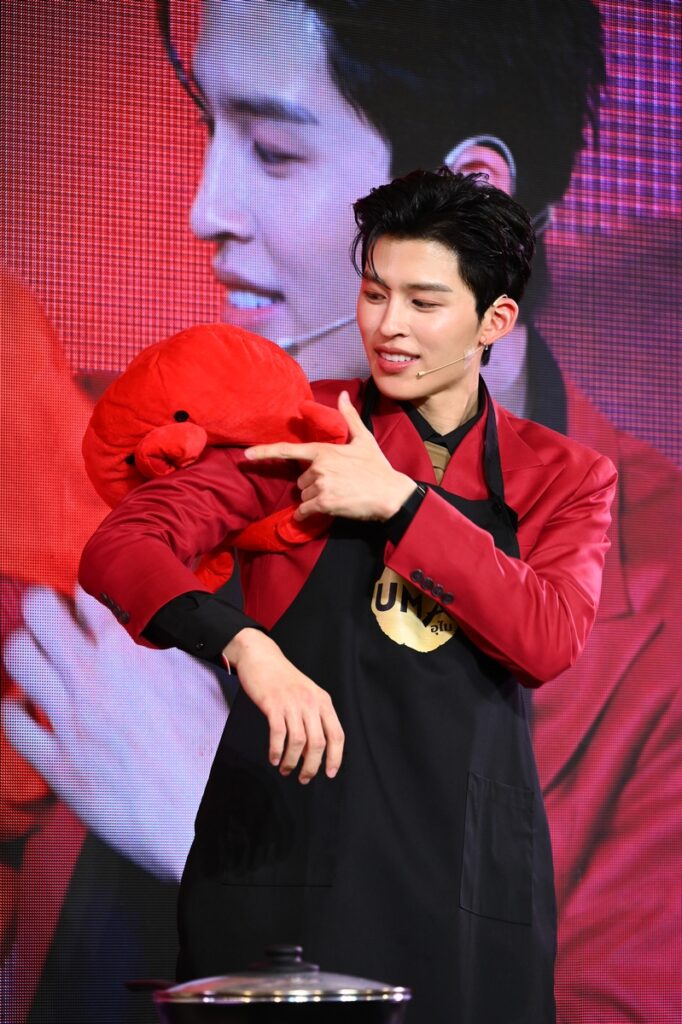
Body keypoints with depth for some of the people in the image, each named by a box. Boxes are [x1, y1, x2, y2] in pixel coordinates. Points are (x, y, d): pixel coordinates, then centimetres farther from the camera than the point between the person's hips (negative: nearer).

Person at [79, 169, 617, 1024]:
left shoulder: (563, 479, 10)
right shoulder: (297, 429, 6)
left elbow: (548, 642, -8)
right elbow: (119, 547, -6)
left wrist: (399, 502, -11)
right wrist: (246, 646, -24)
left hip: (467, 881, 1)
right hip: (287, 851, -1)